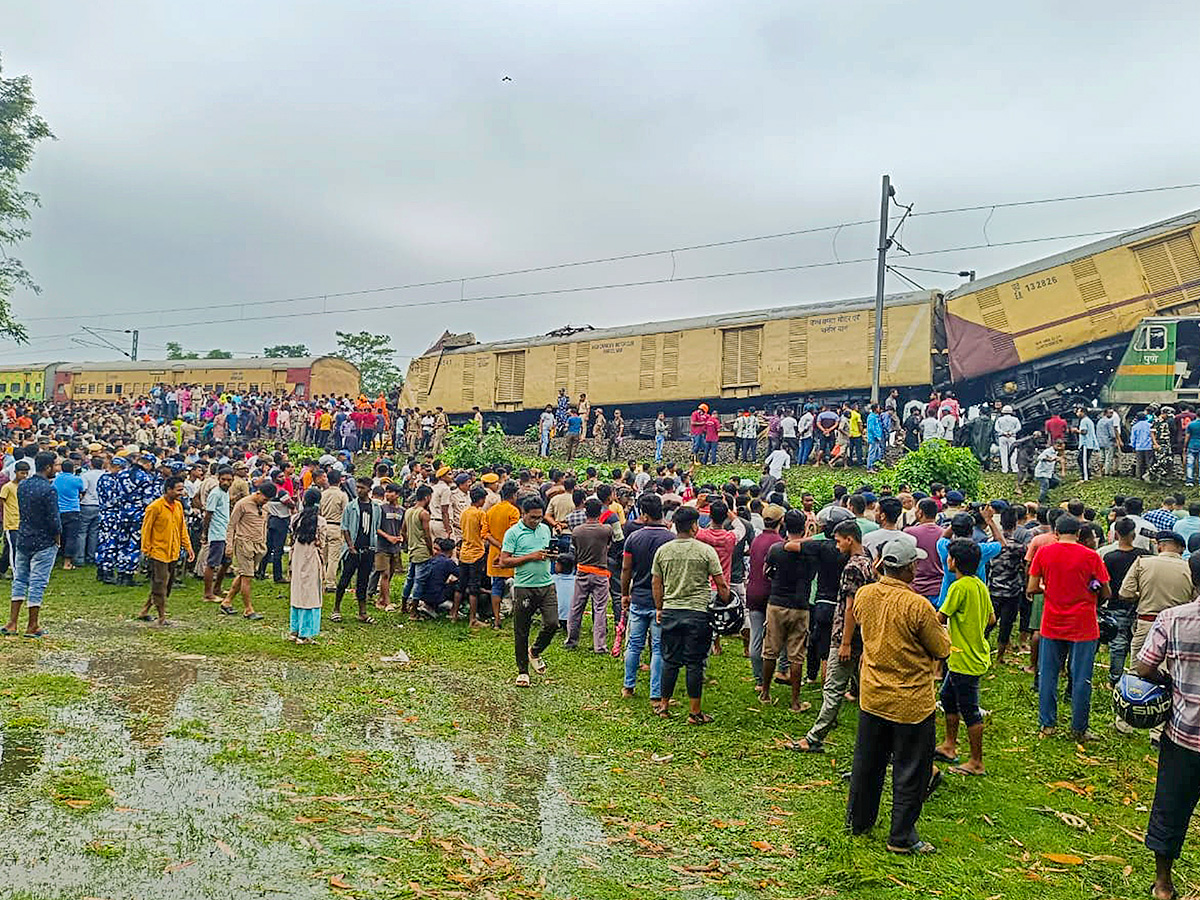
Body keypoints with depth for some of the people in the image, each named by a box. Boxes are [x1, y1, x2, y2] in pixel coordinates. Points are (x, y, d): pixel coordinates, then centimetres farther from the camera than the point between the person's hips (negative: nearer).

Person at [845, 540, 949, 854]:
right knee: (911, 770, 9)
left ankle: (858, 820, 34)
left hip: (871, 696, 6)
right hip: (910, 702, -5)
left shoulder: (863, 595, -6)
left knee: (867, 763, 20)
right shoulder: (918, 606, -23)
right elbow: (942, 650, -11)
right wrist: (939, 629, 9)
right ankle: (902, 836, 17)